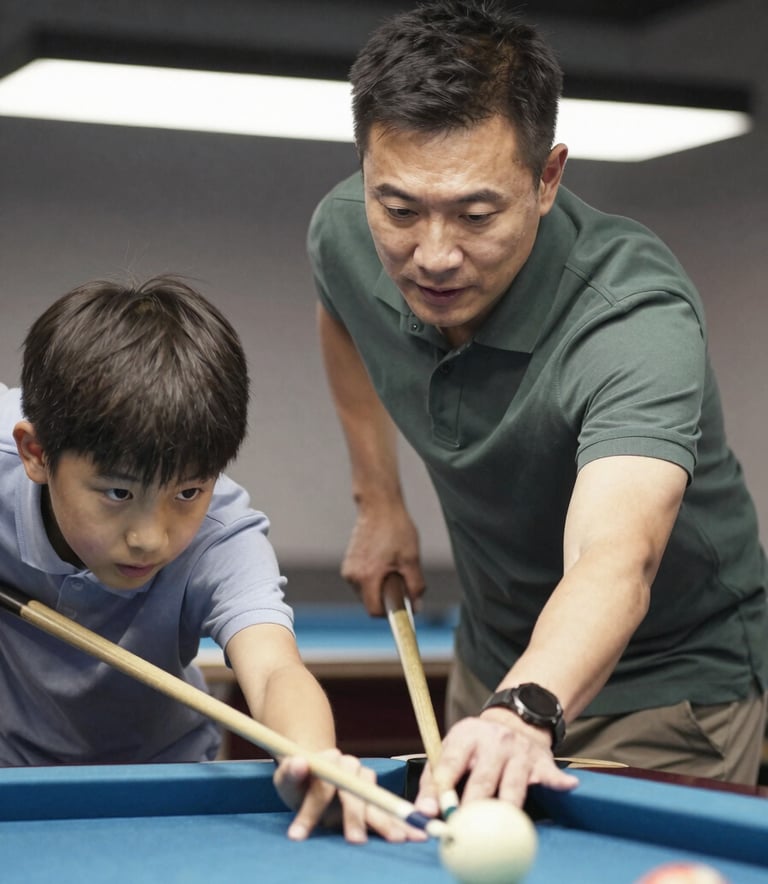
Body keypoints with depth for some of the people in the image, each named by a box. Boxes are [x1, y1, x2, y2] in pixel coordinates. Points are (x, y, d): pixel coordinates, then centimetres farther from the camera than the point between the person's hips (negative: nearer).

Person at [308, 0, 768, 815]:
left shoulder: (636, 317, -36)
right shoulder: (343, 235, -16)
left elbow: (616, 561, -53)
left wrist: (525, 712, -71)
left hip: (672, 679, -5)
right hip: (496, 659, 6)